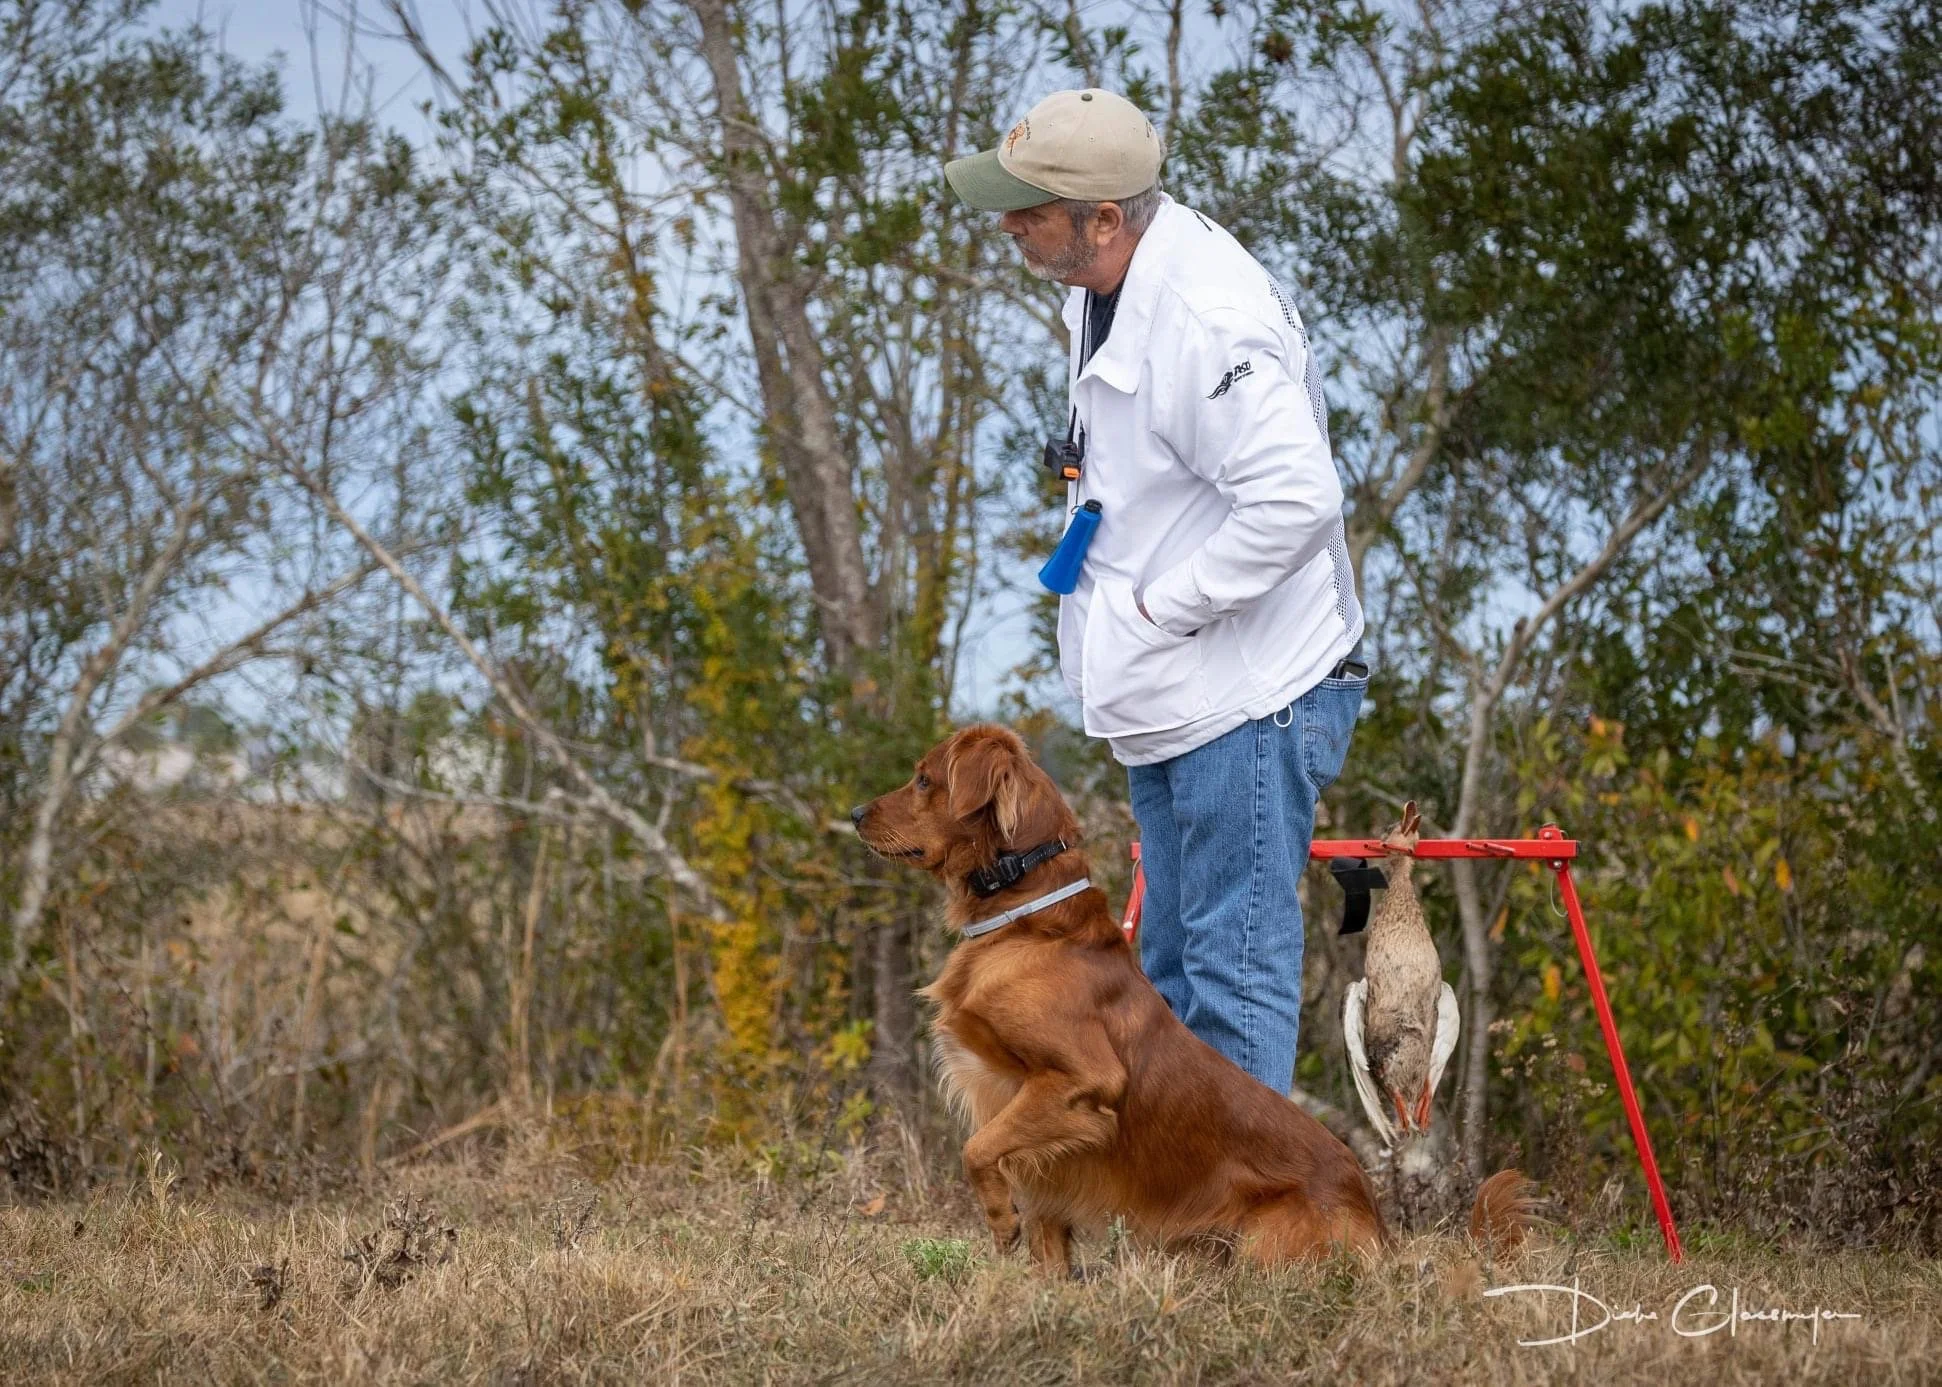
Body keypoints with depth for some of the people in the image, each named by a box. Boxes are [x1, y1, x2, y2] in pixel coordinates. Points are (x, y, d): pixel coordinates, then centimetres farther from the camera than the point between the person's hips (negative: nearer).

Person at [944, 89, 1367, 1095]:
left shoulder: (1210, 321, -26)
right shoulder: (1104, 292, 6)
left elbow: (1296, 501, -32)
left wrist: (1160, 608, -22)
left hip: (1250, 702, -11)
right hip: (1171, 700, 11)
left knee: (1234, 974, -7)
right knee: (1170, 972, 18)